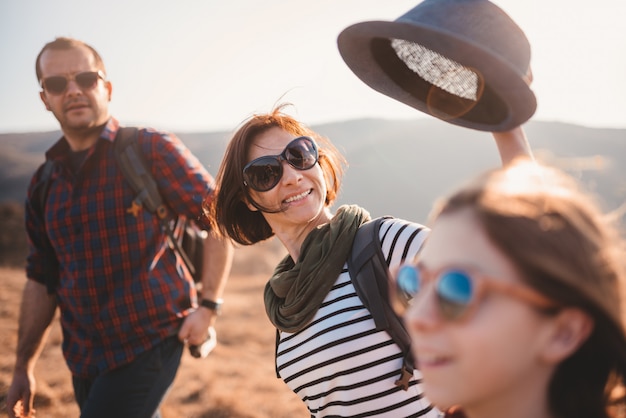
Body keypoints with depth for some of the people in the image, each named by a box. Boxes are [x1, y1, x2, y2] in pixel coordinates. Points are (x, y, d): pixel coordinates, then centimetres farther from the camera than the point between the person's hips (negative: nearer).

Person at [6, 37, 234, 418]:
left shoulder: (151, 149, -9)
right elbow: (42, 279, 13)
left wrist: (209, 306, -13)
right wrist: (24, 368, 14)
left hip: (149, 345, -5)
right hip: (84, 358, 6)